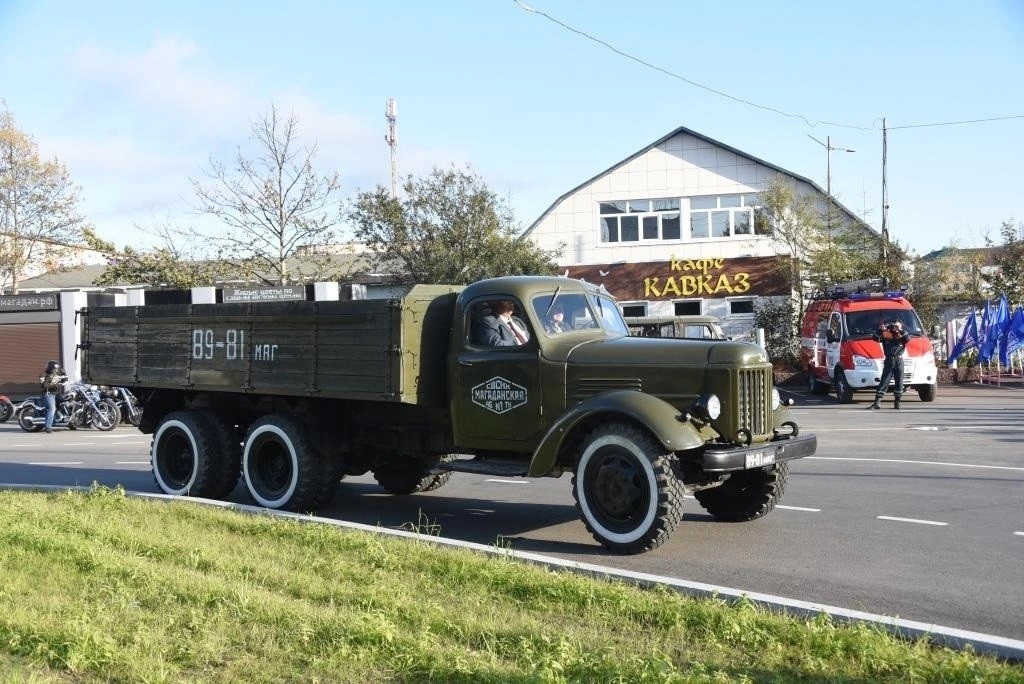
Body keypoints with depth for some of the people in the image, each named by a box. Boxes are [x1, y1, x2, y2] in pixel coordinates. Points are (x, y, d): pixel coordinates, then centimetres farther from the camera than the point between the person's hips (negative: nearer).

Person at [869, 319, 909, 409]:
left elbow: (908, 338, -11)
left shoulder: (902, 337, 9)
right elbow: (875, 338, -2)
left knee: (899, 383, 4)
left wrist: (901, 331, -15)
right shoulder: (885, 335, 8)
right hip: (888, 362, -1)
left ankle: (897, 402, 13)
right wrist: (880, 330, -13)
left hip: (899, 362, 1)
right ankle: (877, 401, -11)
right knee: (884, 382, -6)